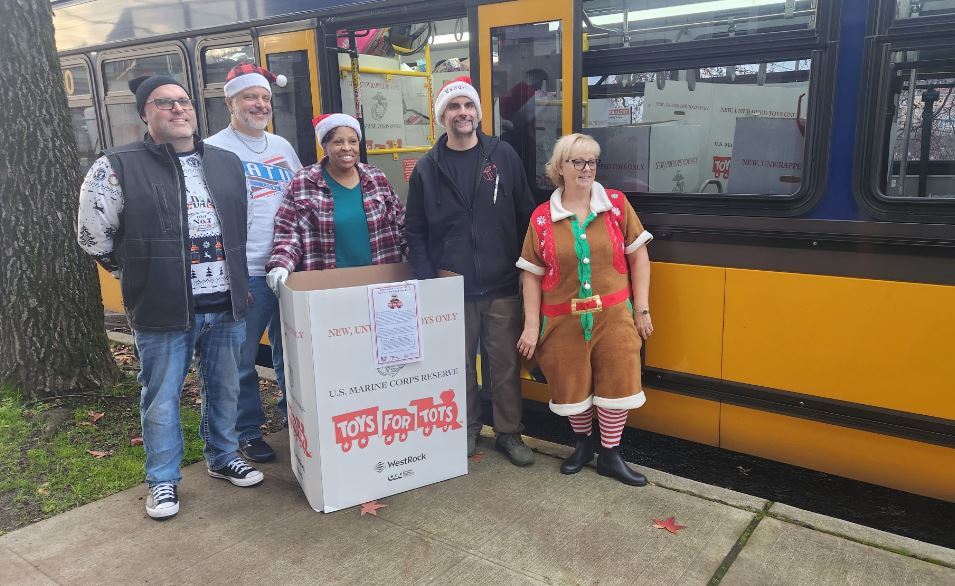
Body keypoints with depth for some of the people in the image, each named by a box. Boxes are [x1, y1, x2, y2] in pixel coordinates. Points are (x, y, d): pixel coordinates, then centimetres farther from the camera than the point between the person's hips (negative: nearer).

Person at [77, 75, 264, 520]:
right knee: (161, 399, 8)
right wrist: (143, 275, 6)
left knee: (224, 389, 17)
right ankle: (163, 480, 26)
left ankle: (223, 457, 37)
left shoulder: (227, 163, 9)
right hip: (162, 311, -4)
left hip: (226, 305, 4)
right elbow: (93, 237, 2)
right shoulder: (118, 167, -6)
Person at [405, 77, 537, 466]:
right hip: (452, 291, 0)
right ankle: (466, 430, 29)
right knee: (460, 366, 10)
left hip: (502, 288, 0)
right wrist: (426, 280, -5)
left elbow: (525, 218, 3)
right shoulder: (427, 168, 3)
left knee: (506, 364, 7)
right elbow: (416, 232, 4)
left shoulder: (504, 156, 2)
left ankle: (509, 433, 24)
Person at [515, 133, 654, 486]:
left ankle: (610, 455, 23)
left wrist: (642, 309, 0)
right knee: (571, 387, 11)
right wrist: (531, 325, -2)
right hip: (564, 321, 0)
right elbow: (531, 274, 1)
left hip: (613, 316, 0)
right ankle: (583, 443, 38)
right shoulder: (542, 218, -1)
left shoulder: (617, 204, 0)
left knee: (617, 383, 3)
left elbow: (638, 257, 3)